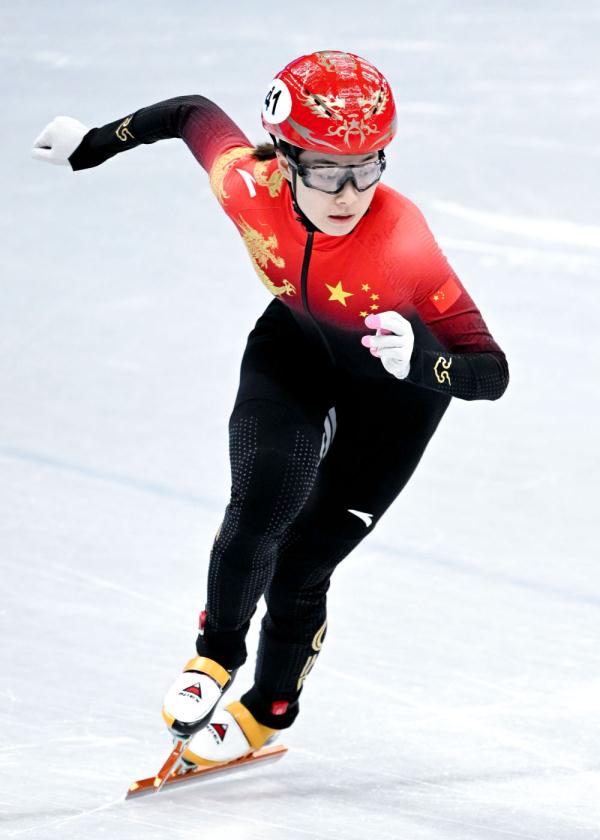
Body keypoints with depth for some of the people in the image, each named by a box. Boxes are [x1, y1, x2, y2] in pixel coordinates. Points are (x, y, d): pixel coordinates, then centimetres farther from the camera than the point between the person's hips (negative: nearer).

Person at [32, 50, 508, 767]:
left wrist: (422, 362, -55)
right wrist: (98, 142, 6)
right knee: (259, 509, -18)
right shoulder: (248, 184, -31)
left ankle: (269, 709, 29)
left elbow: (492, 373, -35)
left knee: (300, 565, -1)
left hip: (396, 383, -2)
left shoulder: (404, 244, -41)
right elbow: (194, 114, -8)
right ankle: (216, 655, 13)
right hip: (295, 343, 3)